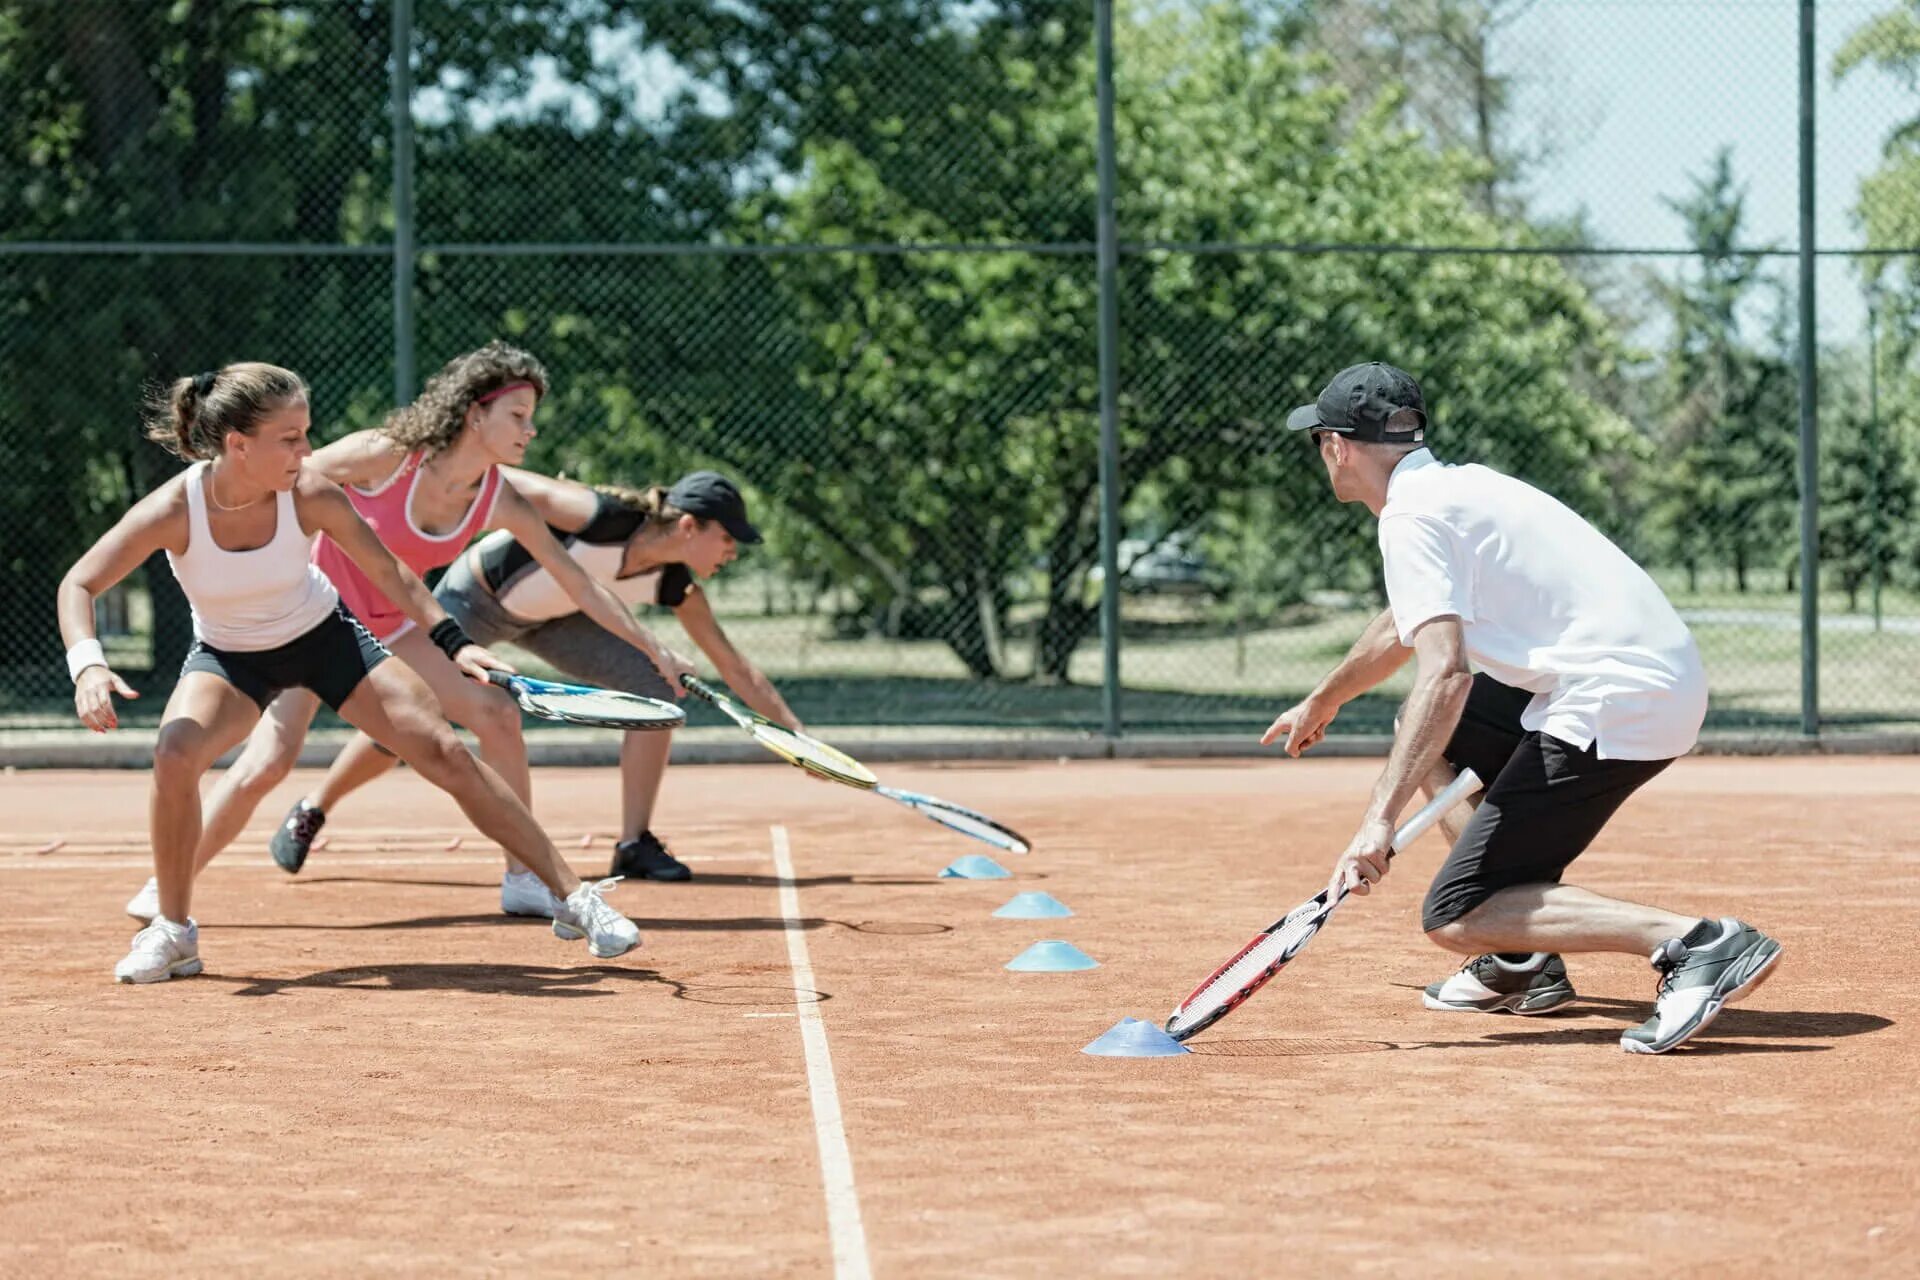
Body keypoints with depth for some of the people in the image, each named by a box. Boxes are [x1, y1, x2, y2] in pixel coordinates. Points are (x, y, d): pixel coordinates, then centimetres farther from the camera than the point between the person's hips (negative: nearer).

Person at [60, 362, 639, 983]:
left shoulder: (312, 498, -25)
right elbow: (78, 586, -23)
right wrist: (89, 665, -40)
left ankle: (573, 897, 2)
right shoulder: (173, 511, -29)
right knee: (175, 754, -30)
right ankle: (173, 932, -8)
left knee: (445, 753, -9)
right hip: (228, 657, -1)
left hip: (325, 635, 1)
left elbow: (388, 572, -11)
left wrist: (452, 641, -19)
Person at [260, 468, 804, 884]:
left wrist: (797, 733, -11)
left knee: (652, 689, -13)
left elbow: (733, 666, -9)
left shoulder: (673, 584, -17)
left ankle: (635, 845, -7)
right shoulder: (601, 518, -36)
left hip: (548, 618, 6)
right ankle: (311, 811, 19)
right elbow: (495, 481, -27)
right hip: (475, 598, -6)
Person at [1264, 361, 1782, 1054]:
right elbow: (1403, 625, 41)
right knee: (1430, 737, 29)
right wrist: (1321, 702, 57)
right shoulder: (1457, 485, 22)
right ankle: (1520, 961, 22)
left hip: (1614, 703, -10)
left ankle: (1699, 944, -23)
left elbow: (1444, 672, -24)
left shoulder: (1412, 516, -9)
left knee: (1456, 919, -9)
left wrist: (1379, 819, -28)